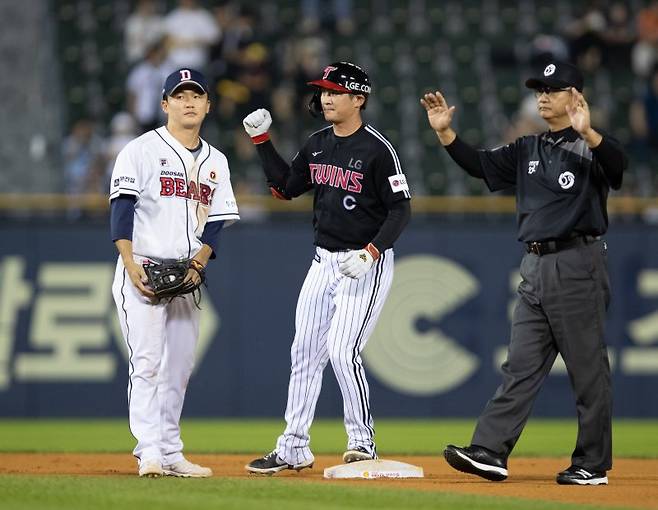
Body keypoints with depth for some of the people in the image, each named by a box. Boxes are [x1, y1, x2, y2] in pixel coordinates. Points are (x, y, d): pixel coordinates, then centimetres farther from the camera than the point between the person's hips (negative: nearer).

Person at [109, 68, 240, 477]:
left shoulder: (216, 161, 14)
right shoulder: (142, 151, -3)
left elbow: (217, 221, 12)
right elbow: (121, 210, -9)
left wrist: (200, 260, -6)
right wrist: (131, 265, -19)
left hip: (187, 277, 6)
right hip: (143, 271, -6)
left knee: (180, 366, 6)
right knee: (147, 362, -12)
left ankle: (171, 454, 12)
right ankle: (149, 452, -15)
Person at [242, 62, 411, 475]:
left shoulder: (377, 150, -14)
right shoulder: (317, 145, 9)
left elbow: (401, 210, -15)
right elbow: (285, 188, 16)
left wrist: (371, 252, -25)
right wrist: (262, 139, 10)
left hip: (367, 264, -8)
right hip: (324, 261, 8)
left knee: (342, 351, -15)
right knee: (305, 351, 8)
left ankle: (363, 442, -2)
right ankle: (294, 447, 15)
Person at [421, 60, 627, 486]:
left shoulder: (590, 147, -5)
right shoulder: (528, 150, 18)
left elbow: (618, 164, -25)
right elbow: (481, 165, 16)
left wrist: (587, 133, -43)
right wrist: (445, 132, 2)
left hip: (578, 264, -7)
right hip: (535, 267, 7)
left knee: (588, 369, -2)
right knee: (521, 366, 3)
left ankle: (593, 464, 3)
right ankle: (490, 451, -2)